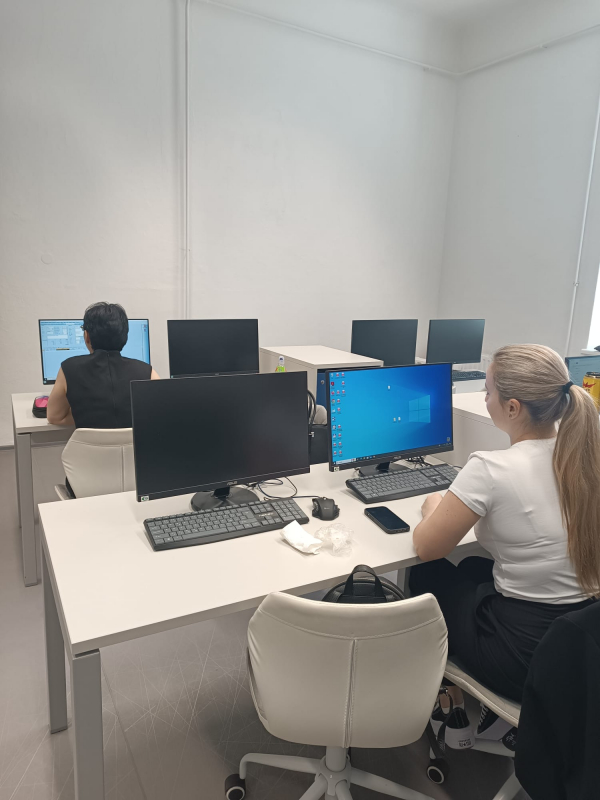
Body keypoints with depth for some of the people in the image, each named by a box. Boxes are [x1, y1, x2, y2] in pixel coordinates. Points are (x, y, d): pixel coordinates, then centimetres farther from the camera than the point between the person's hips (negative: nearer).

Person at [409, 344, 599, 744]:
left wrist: (434, 506, 7)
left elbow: (427, 547, -13)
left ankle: (454, 701, 38)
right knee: (473, 568, 28)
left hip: (523, 659, -6)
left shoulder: (490, 470, -25)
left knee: (427, 576, 19)